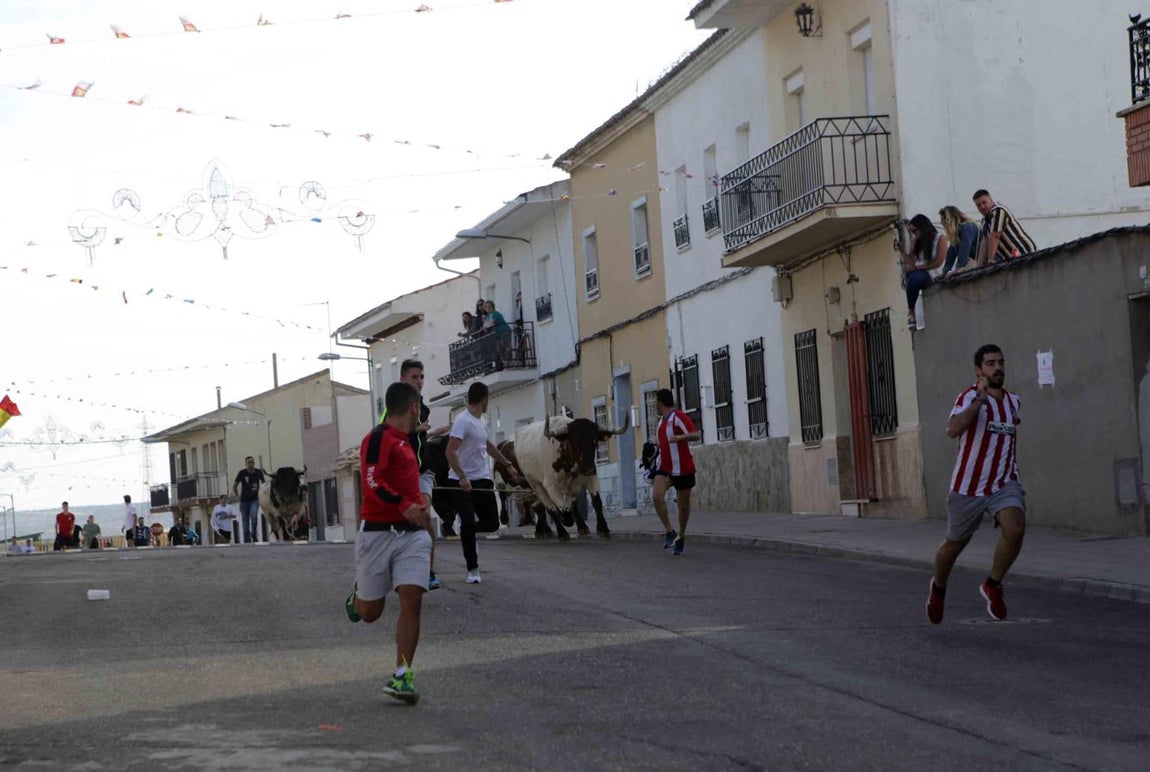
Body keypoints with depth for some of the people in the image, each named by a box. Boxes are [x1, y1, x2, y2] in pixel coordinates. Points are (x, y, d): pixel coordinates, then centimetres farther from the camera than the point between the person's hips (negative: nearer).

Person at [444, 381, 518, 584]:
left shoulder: (480, 421, 12)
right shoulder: (463, 420, -15)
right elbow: (450, 452, -24)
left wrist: (508, 464, 32)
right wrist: (462, 477, -34)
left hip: (482, 479, 7)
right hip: (462, 481, -7)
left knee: (491, 524, 2)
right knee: (468, 523, -12)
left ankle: (467, 531, 32)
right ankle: (472, 569, -1)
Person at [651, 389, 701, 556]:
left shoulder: (679, 417, -13)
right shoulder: (662, 420, 12)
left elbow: (696, 435, -25)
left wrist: (680, 437, -39)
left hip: (682, 468, -6)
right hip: (665, 467, 6)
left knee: (683, 504, 5)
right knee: (657, 495, -19)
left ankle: (681, 537, 22)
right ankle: (669, 532, -12)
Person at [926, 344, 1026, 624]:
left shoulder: (1012, 400, 9)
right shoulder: (970, 397, -13)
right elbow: (952, 430, -35)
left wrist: (1013, 423, 16)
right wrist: (979, 401, -41)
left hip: (1004, 484, 4)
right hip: (968, 486, -3)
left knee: (1015, 528, -25)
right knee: (954, 544, 13)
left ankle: (993, 585, -3)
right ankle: (938, 587, 44)